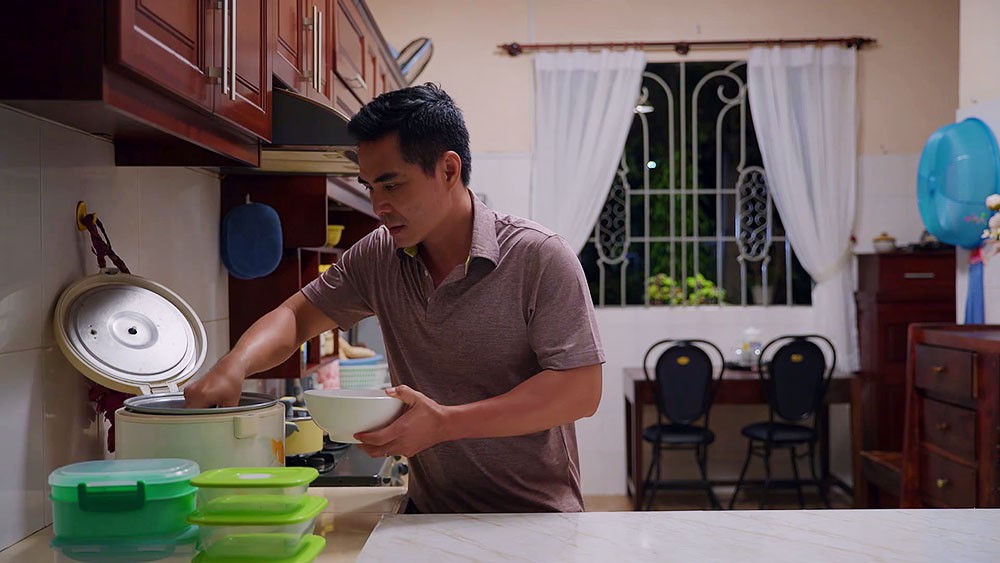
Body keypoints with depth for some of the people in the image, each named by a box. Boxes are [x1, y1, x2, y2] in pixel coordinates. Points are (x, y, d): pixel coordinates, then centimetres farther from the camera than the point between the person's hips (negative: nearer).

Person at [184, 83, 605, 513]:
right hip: (430, 512, 4)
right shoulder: (378, 256, 5)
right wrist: (234, 366, -11)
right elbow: (296, 315, 11)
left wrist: (446, 423, -23)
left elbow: (581, 390, -16)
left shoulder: (539, 257, -12)